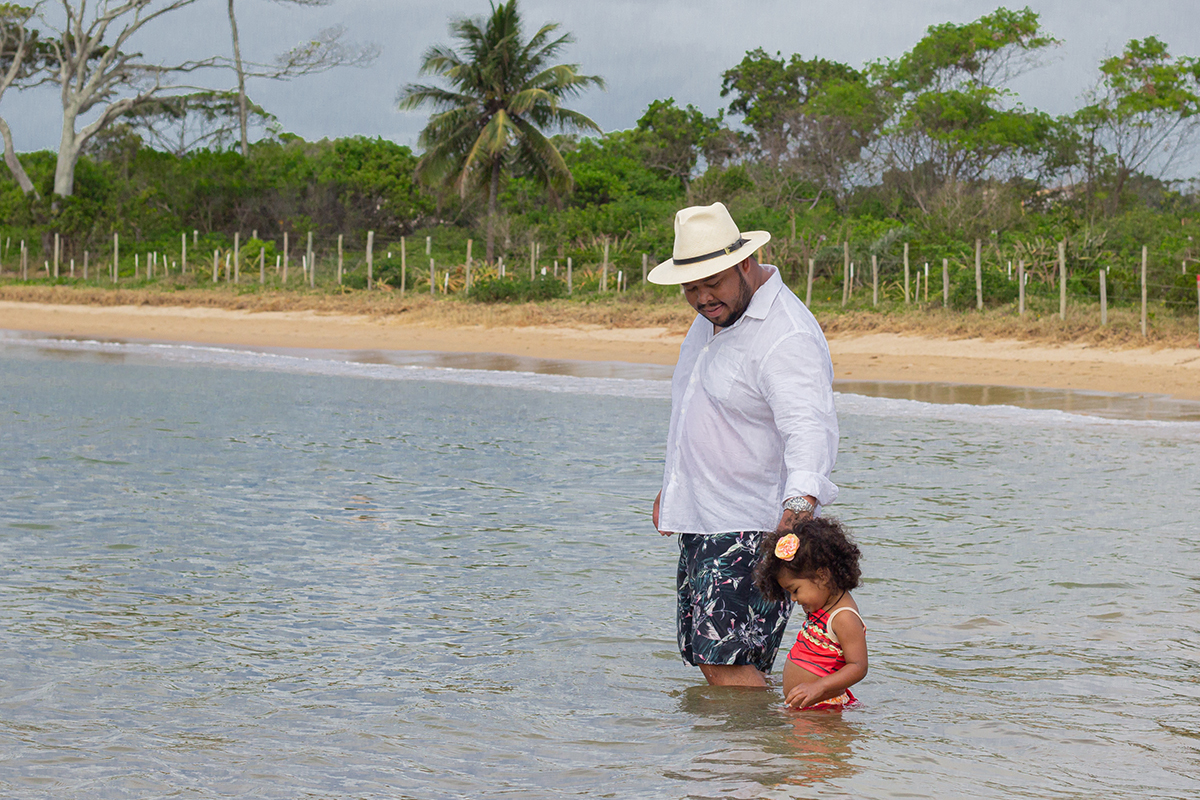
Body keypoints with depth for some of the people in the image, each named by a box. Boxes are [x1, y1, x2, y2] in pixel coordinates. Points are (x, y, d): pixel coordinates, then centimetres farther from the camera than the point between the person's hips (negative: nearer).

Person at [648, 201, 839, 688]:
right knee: (706, 658, 10)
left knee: (727, 663, -17)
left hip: (754, 527, -10)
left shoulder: (787, 337, -20)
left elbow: (809, 428, -33)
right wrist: (671, 487, 30)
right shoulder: (714, 316, 11)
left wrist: (802, 499, -49)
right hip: (701, 521, 10)